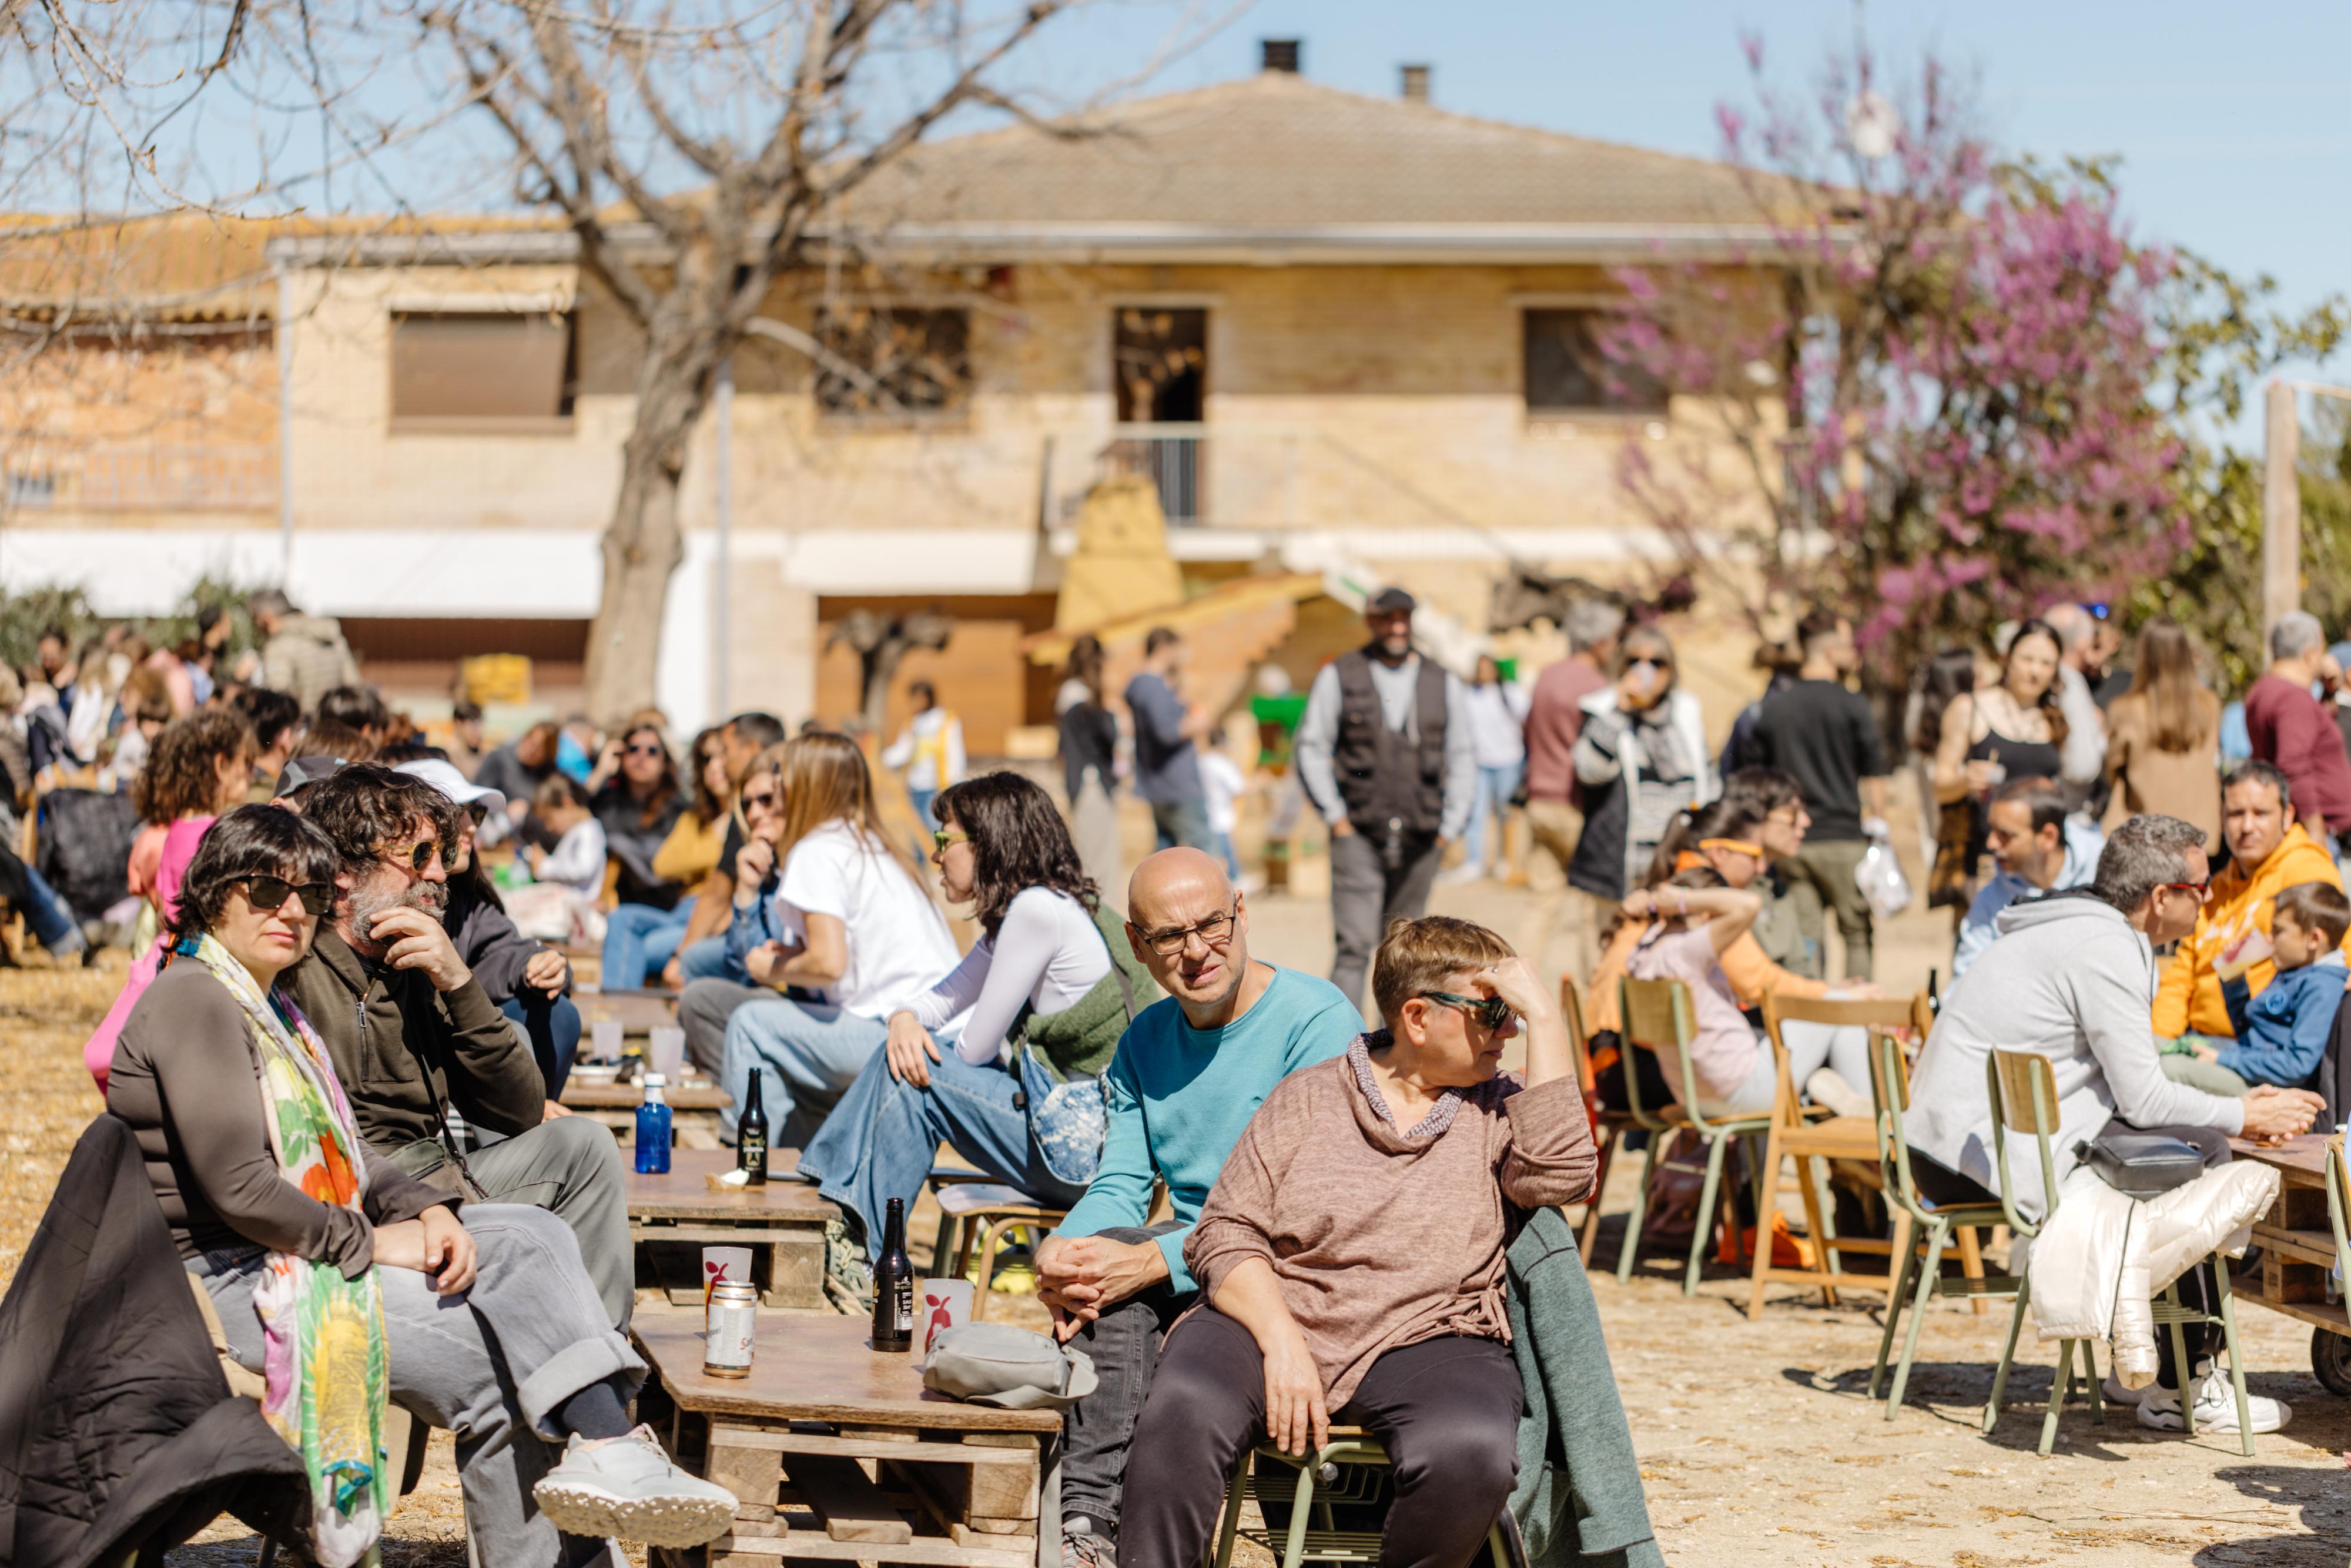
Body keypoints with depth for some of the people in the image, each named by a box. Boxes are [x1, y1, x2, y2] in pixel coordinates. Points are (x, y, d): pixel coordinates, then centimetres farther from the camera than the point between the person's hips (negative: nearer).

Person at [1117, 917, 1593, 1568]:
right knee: (1182, 1411, -33)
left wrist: (1544, 1016, -4)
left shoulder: (1497, 1110, 15)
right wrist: (1281, 1341, -13)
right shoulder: (1307, 1097, 12)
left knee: (1470, 1452, -34)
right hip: (1275, 1317, 0)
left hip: (1426, 1341, 0)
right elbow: (1225, 1233, 5)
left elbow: (1560, 1173, -7)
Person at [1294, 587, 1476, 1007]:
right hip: (1358, 833, -3)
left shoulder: (1442, 681, 11)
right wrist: (1335, 816, -4)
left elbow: (1462, 756, 14)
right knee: (1354, 946, -13)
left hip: (1420, 839, 3)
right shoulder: (1338, 676, 3)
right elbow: (1312, 748, 4)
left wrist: (1451, 826, 6)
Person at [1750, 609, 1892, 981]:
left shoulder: (1773, 706, 7)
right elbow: (1873, 773, -6)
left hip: (1792, 841, 4)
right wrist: (1878, 824, 5)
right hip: (1844, 837, -4)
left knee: (1806, 939, 6)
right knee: (1858, 935, 7)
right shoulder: (1852, 705, -7)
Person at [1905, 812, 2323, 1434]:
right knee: (2203, 1157, -6)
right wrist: (2245, 1116, -3)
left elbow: (2127, 1086, 19)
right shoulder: (2104, 950, -16)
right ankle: (2184, 1388, -1)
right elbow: (2143, 1099, -16)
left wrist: (2238, 1109, 11)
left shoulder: (2080, 926, 15)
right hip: (1990, 1165, -10)